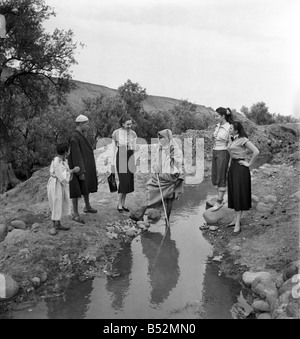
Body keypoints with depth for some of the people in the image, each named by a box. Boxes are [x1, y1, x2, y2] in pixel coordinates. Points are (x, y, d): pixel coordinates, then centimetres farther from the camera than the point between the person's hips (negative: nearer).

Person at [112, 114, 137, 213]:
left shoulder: (133, 133, 6)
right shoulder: (116, 133, -4)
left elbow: (134, 149, 10)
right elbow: (113, 148, 1)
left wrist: (135, 163, 6)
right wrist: (112, 163, -1)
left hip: (130, 157, 4)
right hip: (120, 157, -4)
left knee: (129, 180, 4)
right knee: (123, 180, -8)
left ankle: (123, 203, 17)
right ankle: (119, 204, 5)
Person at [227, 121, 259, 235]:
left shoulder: (243, 140, -13)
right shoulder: (234, 140, 13)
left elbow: (256, 151, -21)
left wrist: (249, 163, -14)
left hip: (240, 169, -9)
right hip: (232, 167, 9)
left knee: (239, 195, -7)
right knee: (233, 194, 11)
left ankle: (237, 225, -5)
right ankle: (236, 219, 20)